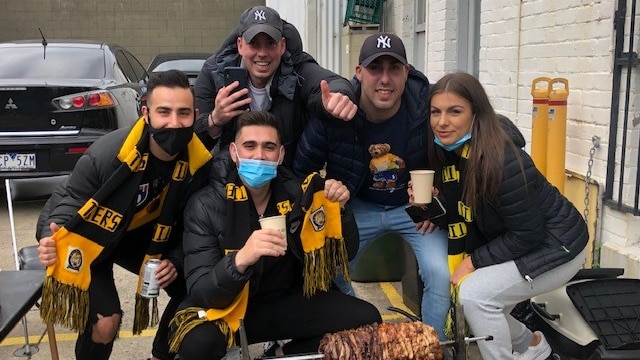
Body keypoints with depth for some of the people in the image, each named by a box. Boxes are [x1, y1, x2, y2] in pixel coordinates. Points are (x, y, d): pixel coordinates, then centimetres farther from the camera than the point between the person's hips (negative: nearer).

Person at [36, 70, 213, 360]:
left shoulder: (197, 161, -20)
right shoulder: (106, 154, -34)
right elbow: (71, 200, -21)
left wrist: (176, 260, -20)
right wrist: (52, 237, -41)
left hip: (140, 234, 5)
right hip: (91, 236, -5)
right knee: (105, 323, -18)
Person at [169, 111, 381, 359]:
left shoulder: (298, 193, -6)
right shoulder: (206, 205, -16)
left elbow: (346, 254, 0)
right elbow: (199, 293, -23)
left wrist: (338, 209, -20)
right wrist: (240, 260, -44)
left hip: (290, 300, 4)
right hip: (228, 307, -3)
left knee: (366, 319, -15)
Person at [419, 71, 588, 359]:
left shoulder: (501, 160, -31)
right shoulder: (446, 151, -8)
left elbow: (527, 235, -24)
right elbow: (456, 213, 0)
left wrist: (473, 261, -17)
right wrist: (457, 265, -13)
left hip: (555, 247, -8)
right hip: (510, 242, 8)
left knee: (475, 294, -21)